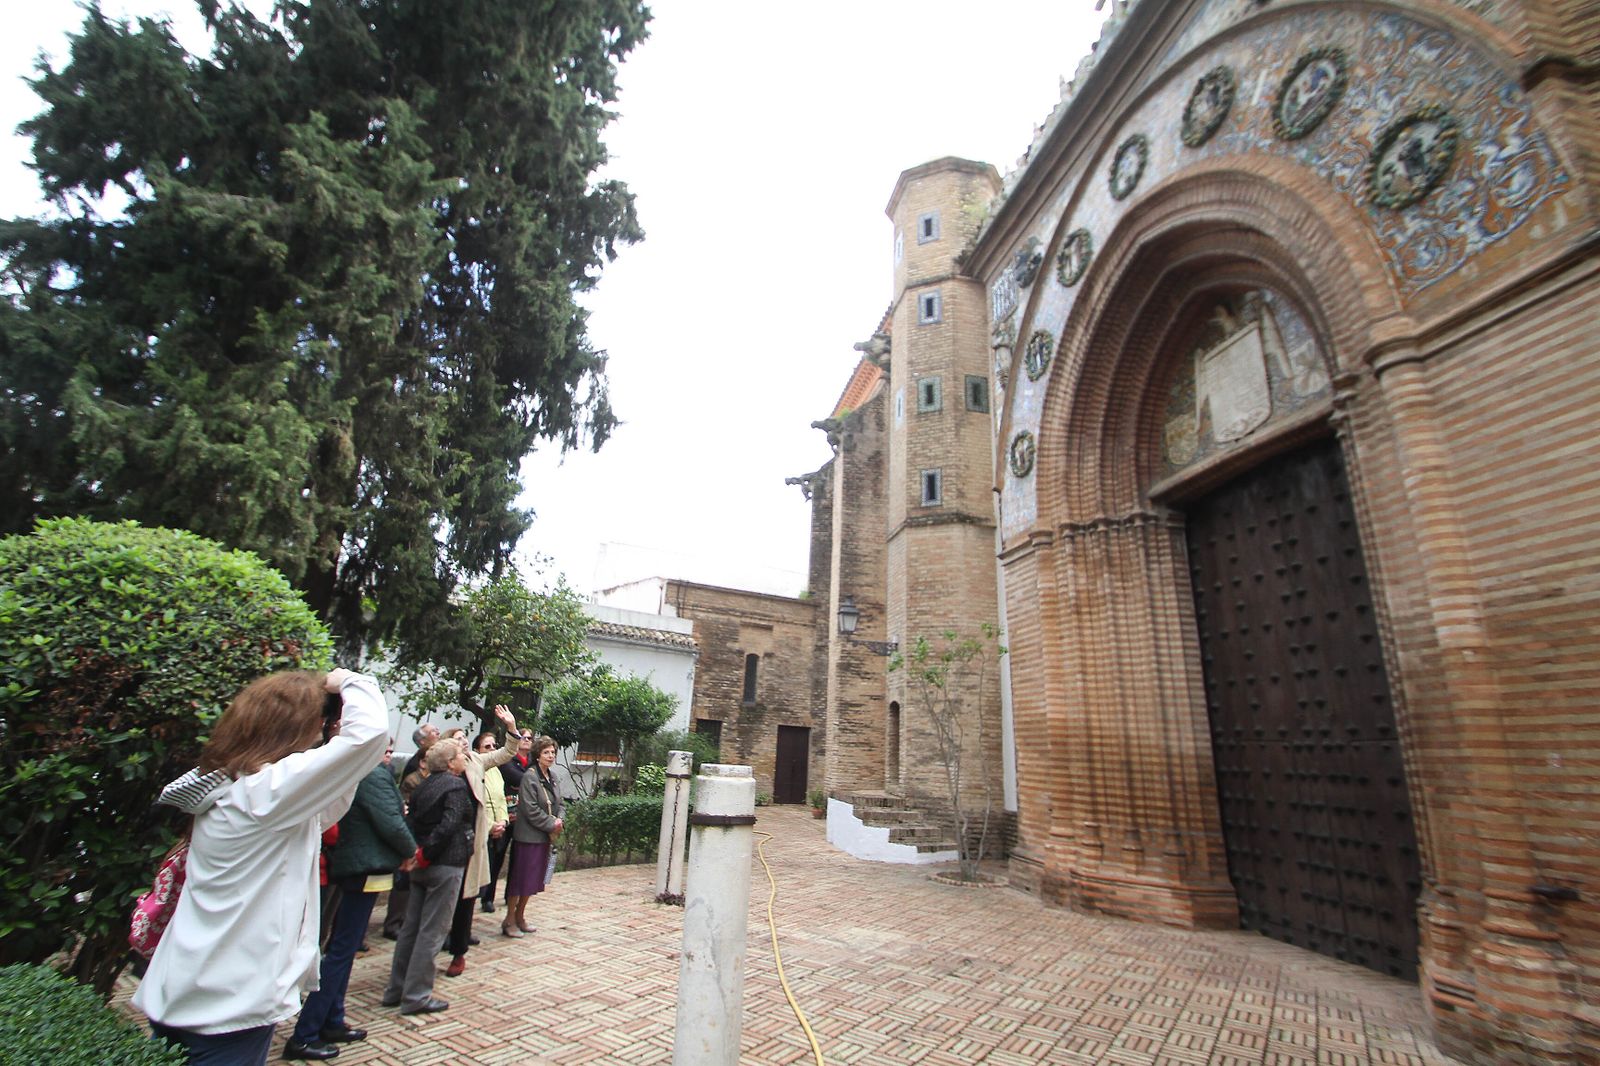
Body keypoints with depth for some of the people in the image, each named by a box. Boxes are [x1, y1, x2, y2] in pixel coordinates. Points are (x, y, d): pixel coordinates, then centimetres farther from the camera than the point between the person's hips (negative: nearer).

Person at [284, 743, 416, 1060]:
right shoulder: (376, 775, -20)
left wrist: (399, 812, 2)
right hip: (367, 867, -10)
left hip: (350, 865, 10)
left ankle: (331, 1023, 29)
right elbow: (391, 824, -22)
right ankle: (304, 1037, 6)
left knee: (343, 948, 18)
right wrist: (410, 851, -6)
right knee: (341, 950, -2)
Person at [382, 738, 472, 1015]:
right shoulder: (456, 785, -15)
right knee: (431, 931, 1)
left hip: (422, 865, 8)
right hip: (446, 865, -8)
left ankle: (396, 989, 27)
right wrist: (426, 854, -13)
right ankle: (416, 997, 8)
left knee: (410, 927, 17)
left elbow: (410, 821, 6)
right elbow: (449, 825, -23)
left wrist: (415, 852, 5)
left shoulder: (423, 785, 10)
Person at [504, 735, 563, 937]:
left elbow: (559, 804, 14)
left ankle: (520, 916, 29)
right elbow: (531, 809, -20)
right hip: (528, 836, -8)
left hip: (545, 836, 8)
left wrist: (559, 820, -5)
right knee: (520, 877, 1)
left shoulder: (552, 777, 9)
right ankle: (510, 920, 15)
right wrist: (551, 824, -15)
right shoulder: (529, 777, -15)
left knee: (534, 879, 15)